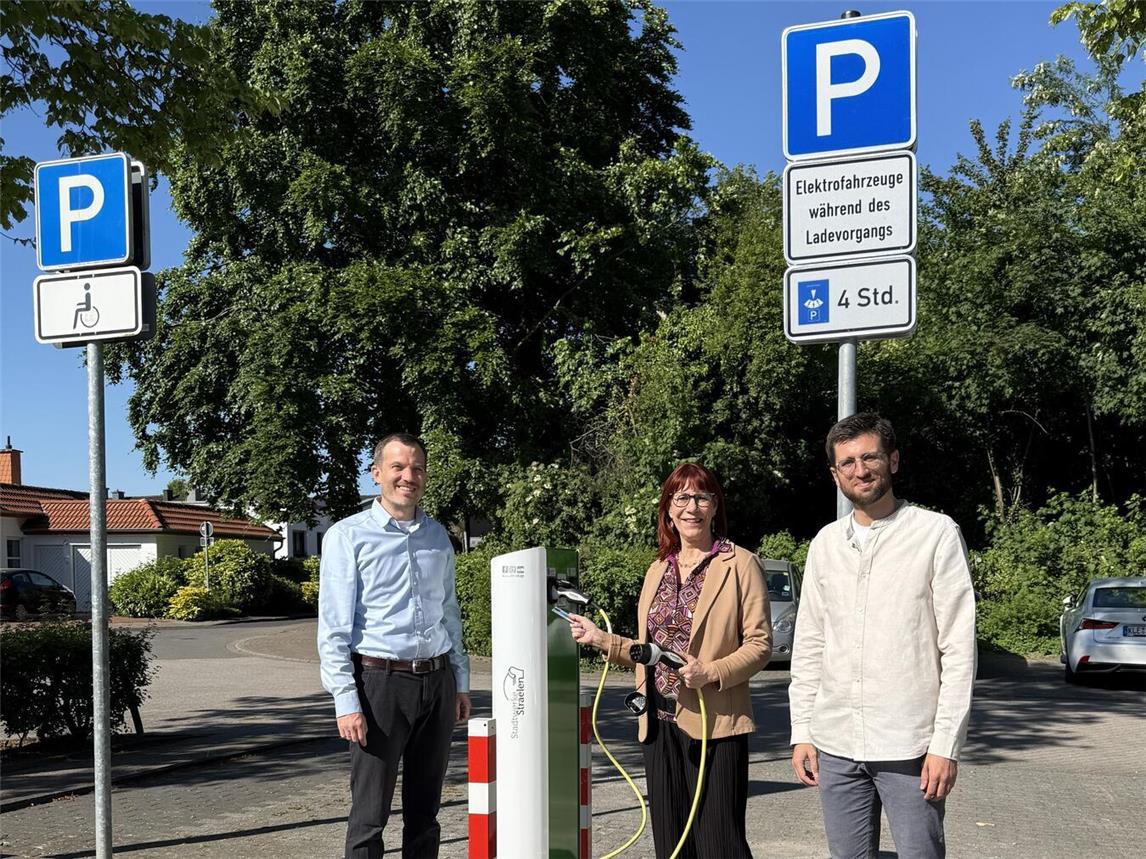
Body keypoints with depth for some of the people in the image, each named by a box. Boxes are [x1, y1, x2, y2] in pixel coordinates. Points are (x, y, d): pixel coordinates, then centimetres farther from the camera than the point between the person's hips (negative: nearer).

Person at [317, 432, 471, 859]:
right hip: (380, 681, -5)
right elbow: (334, 627, -8)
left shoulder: (437, 536, 12)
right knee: (369, 816, -1)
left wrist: (460, 681, 15)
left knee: (424, 811, 13)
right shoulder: (347, 536, -5)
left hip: (438, 681, 5)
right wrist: (346, 702, -13)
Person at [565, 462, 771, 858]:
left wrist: (711, 672, -20)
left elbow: (760, 643, -6)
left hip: (715, 723, -6)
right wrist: (602, 640, 8)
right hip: (660, 722, 6)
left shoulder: (740, 565, -1)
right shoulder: (658, 570, 17)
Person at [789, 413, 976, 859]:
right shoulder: (826, 543, 10)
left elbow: (959, 649, -7)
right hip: (835, 746, 5)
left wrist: (946, 744, -11)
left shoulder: (936, 533, -4)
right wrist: (801, 731, 9)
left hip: (909, 748, -4)